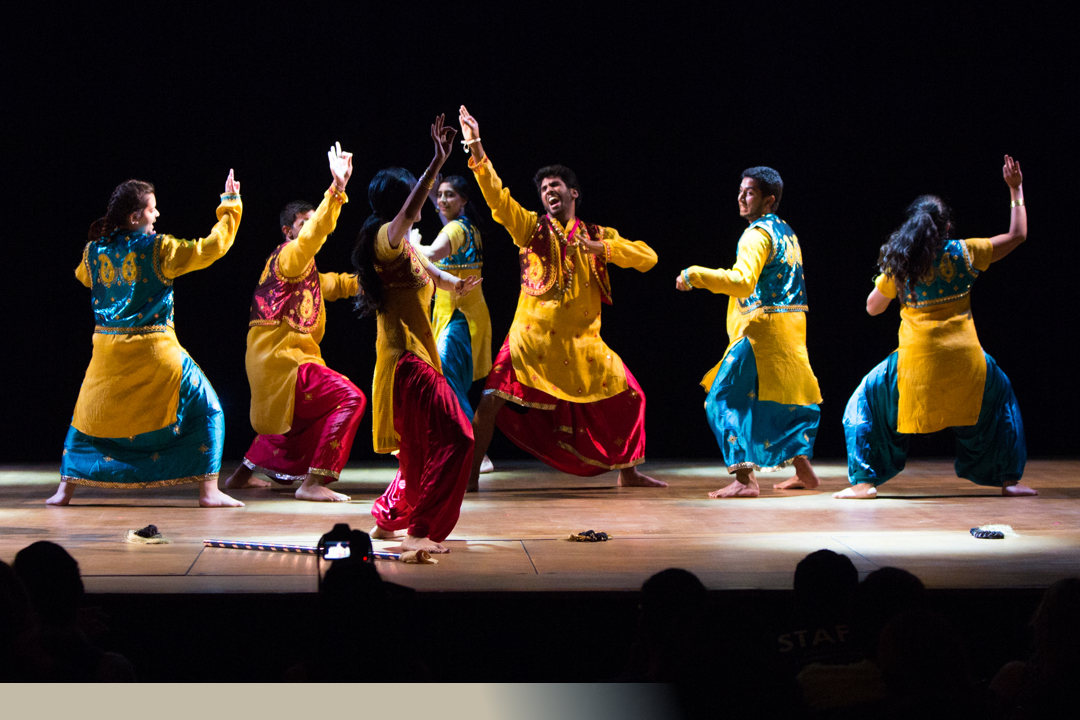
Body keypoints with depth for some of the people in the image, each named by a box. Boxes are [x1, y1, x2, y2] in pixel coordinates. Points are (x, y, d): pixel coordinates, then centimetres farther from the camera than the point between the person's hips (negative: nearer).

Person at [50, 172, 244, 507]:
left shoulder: (94, 251, 3)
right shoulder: (158, 249, -12)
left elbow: (83, 275, 26)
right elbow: (212, 247, -10)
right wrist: (230, 205, 0)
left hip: (107, 351, 4)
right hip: (154, 351, -4)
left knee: (89, 416, 21)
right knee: (205, 408, 8)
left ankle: (65, 489, 17)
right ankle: (209, 490, 2)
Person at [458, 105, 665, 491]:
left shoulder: (599, 236, 11)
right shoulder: (531, 228, 7)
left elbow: (648, 258, 1)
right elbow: (497, 197, -7)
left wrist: (604, 249, -13)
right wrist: (476, 148, -19)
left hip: (582, 341, 2)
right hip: (532, 335, -2)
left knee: (628, 398, 3)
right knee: (493, 400, -16)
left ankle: (628, 472, 22)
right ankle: (469, 475, -6)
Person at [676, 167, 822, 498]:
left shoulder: (757, 234, -13)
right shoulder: (786, 232, 17)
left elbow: (743, 281, -26)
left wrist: (694, 275, -24)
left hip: (762, 327, -9)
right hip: (791, 325, 9)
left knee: (725, 399, -8)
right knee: (785, 398, 21)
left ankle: (744, 478, -15)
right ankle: (803, 469, 22)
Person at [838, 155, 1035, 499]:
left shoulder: (898, 264, 1)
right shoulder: (963, 253, 1)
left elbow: (873, 307, 13)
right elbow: (1017, 235, 10)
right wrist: (1015, 189, 18)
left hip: (918, 361, -1)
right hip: (965, 359, 1)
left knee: (865, 403, 16)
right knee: (1000, 398, 27)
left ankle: (864, 481, 4)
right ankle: (1009, 479, 24)